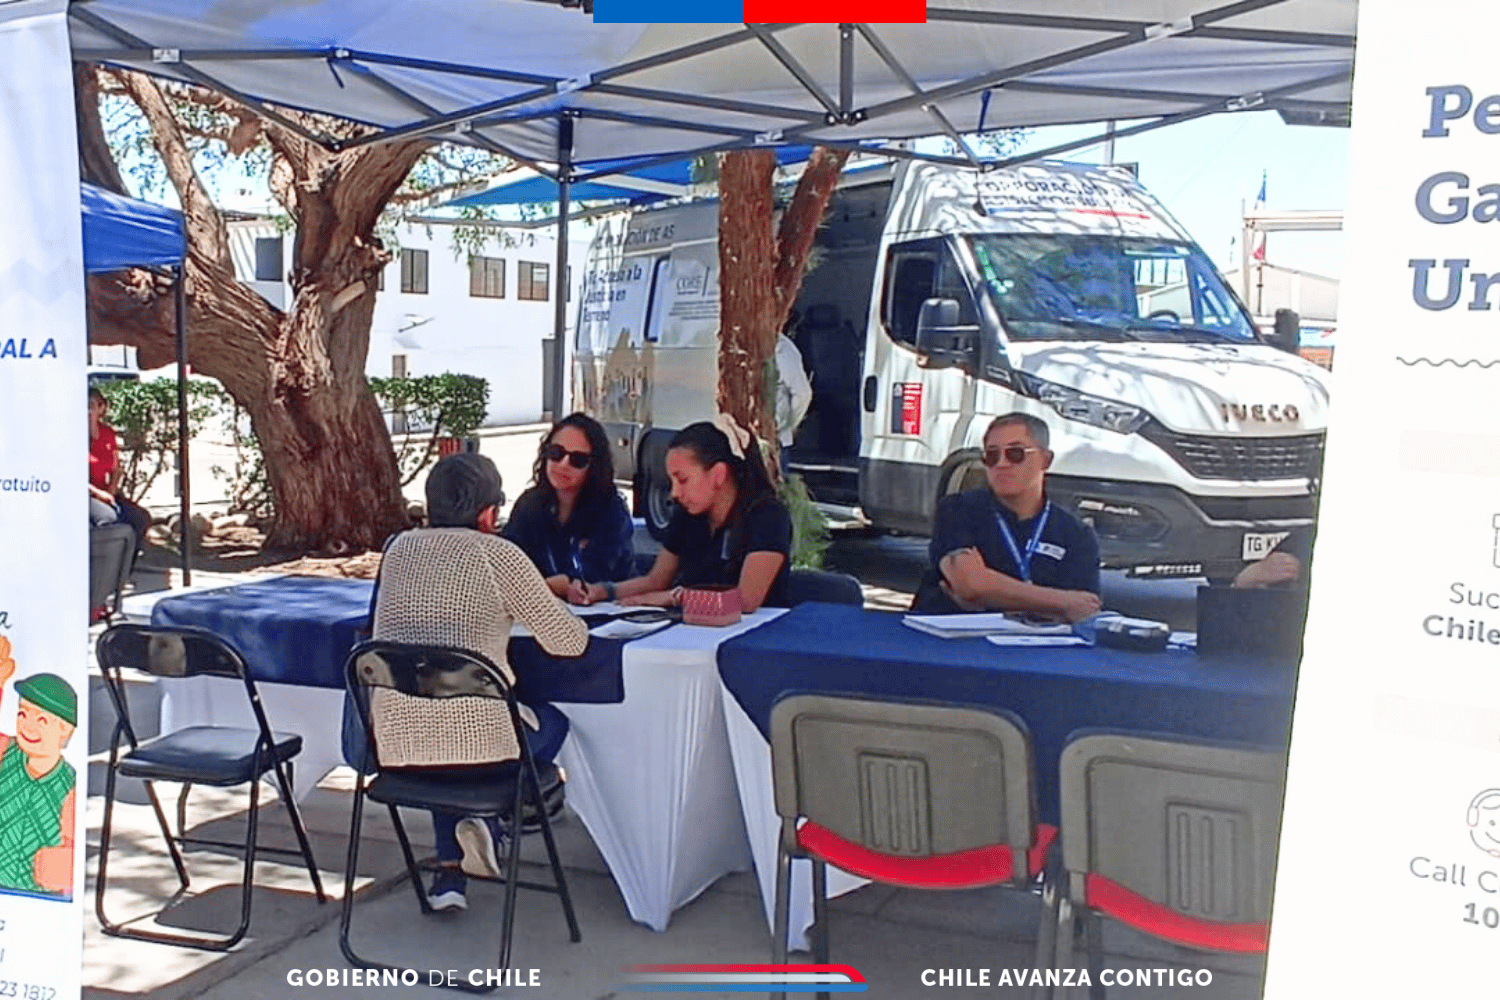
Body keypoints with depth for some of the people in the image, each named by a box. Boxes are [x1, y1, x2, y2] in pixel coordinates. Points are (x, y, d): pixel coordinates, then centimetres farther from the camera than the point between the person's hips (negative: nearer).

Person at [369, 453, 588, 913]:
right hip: (475, 736, -4)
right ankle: (487, 820, 4)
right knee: (552, 721, 27)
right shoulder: (497, 554, -4)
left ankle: (449, 874, 24)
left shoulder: (398, 547, 10)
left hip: (394, 741, 5)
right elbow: (569, 642, -2)